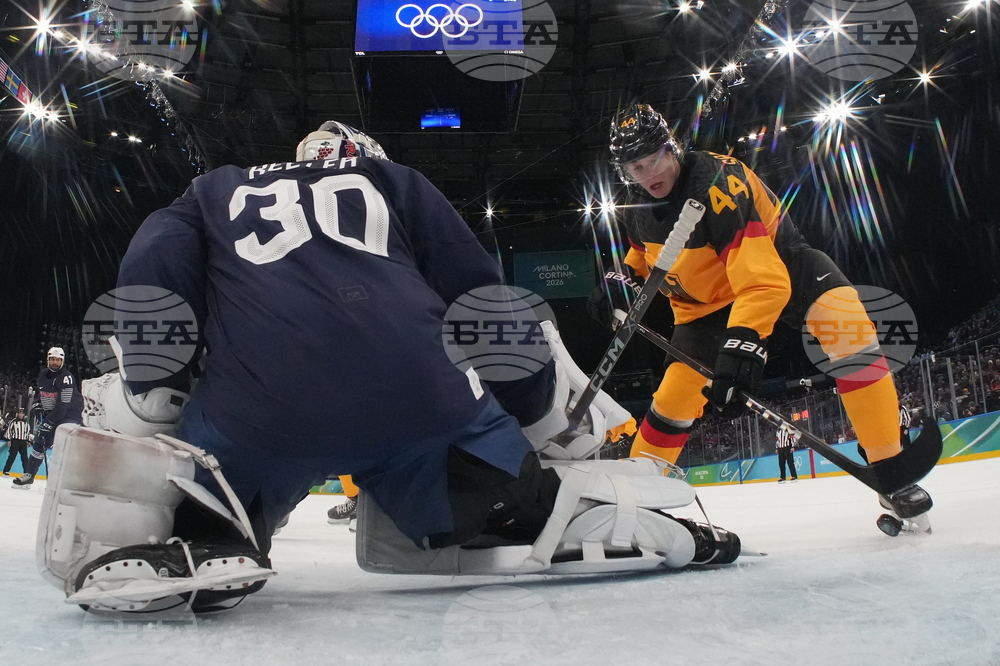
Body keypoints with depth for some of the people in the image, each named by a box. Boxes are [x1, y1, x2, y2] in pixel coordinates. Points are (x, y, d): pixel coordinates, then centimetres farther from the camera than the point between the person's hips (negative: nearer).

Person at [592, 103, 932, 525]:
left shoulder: (720, 182, -32)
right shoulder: (638, 209, -10)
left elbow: (762, 281, -41)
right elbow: (645, 252, 15)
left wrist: (742, 343, -52)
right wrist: (625, 280, -6)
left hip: (778, 263, -5)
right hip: (707, 298, 5)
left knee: (848, 331, -32)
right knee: (674, 395, -1)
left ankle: (892, 472, -23)